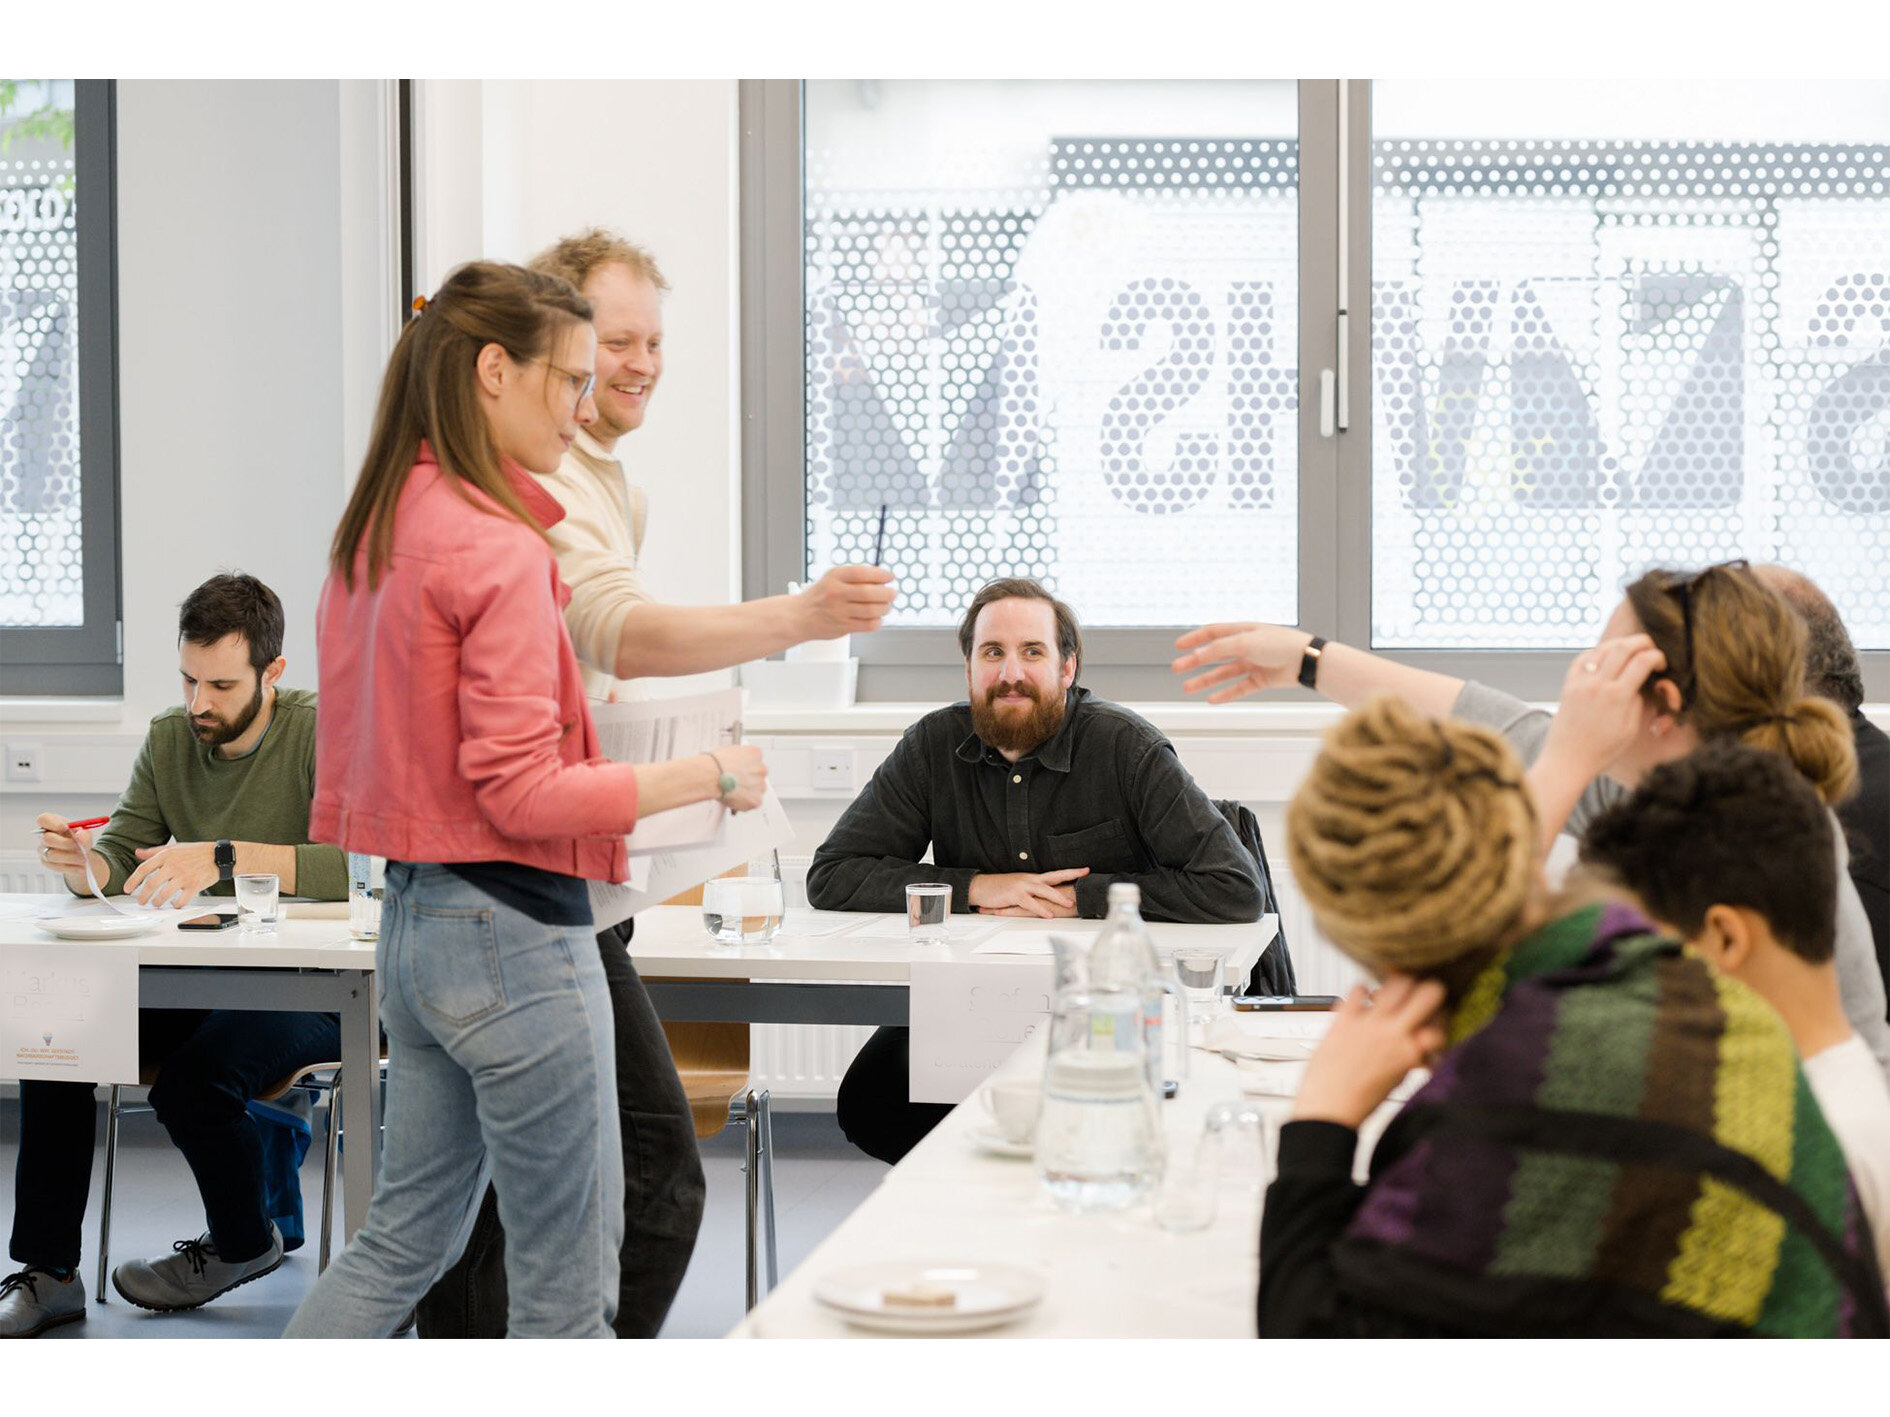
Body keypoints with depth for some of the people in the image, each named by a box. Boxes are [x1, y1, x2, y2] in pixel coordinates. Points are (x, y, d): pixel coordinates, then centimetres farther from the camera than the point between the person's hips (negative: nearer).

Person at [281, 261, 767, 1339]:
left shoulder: (377, 528, 9)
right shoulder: (499, 549, -19)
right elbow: (524, 795, -20)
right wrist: (710, 776, -11)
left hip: (411, 924, 9)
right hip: (516, 935, -9)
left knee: (407, 1233, 20)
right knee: (568, 1278, 3)